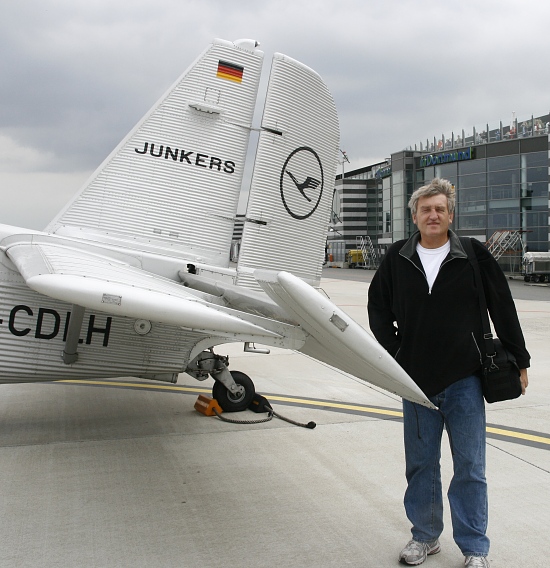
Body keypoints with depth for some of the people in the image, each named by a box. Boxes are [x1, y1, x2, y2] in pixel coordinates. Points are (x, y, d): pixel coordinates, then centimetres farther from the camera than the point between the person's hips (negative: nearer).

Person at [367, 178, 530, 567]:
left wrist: (520, 361, 5)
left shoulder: (473, 255, -3)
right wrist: (392, 354, 3)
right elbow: (378, 307, 11)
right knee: (420, 463, 13)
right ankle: (425, 537, 31)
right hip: (415, 381, 2)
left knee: (470, 468, 6)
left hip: (464, 381, -2)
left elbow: (504, 309, 2)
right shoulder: (397, 259, 3)